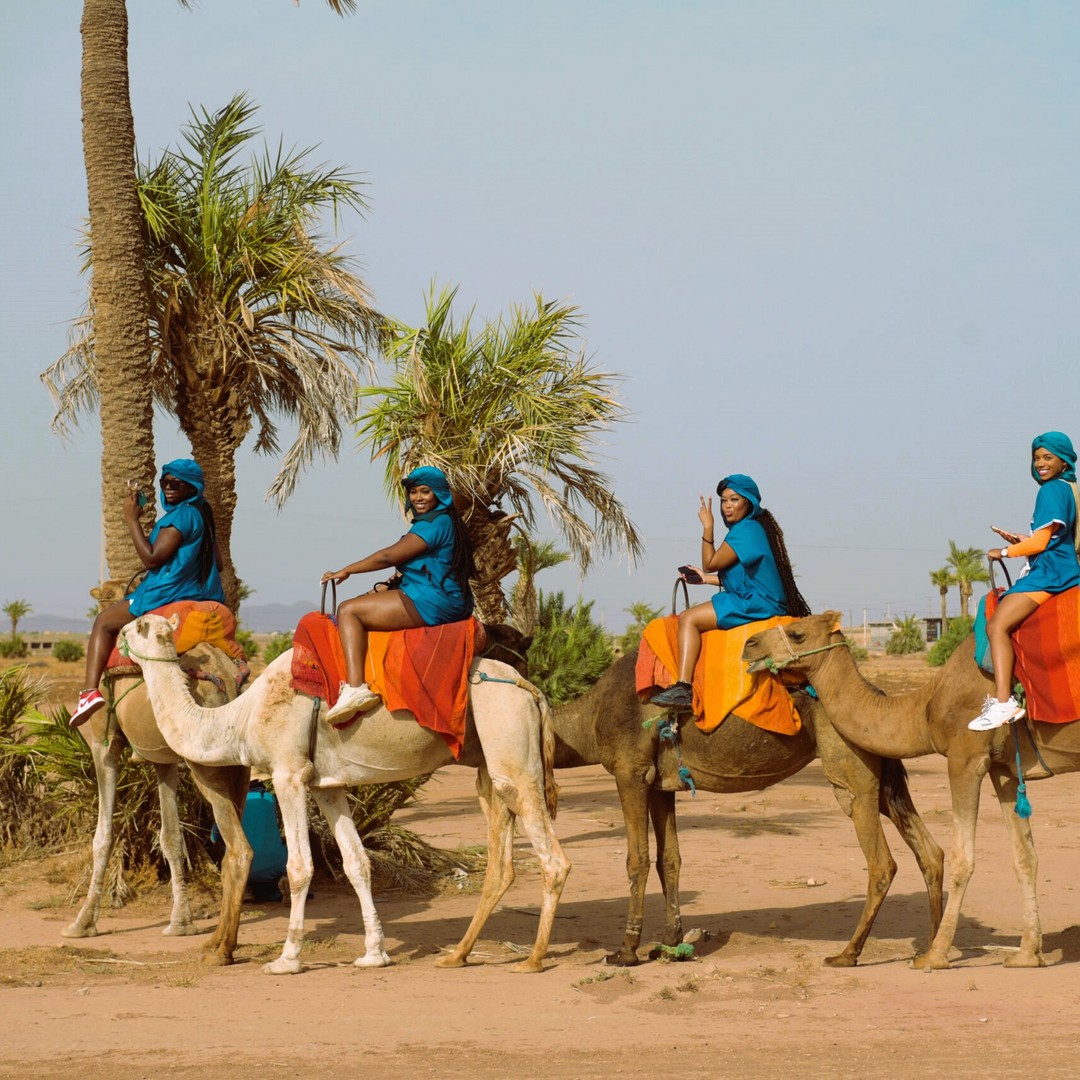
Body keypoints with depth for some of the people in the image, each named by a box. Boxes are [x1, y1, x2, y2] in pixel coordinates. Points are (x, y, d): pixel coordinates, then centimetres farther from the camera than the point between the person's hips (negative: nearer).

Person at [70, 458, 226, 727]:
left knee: (104, 622, 4)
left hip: (167, 598, -9)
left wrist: (132, 520, -15)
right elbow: (217, 563, 18)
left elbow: (152, 558, -19)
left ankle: (90, 690, -13)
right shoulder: (203, 514, 12)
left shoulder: (181, 516, -15)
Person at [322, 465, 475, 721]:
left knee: (348, 611, -15)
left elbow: (389, 556, -14)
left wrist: (345, 571, -5)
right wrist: (390, 586, 13)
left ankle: (355, 687, -31)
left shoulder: (434, 524, -13)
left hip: (431, 603, -12)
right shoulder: (443, 522, 20)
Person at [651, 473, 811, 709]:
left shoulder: (746, 530, -13)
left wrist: (707, 526, -6)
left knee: (688, 618, -19)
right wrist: (706, 578, 20)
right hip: (758, 601, 12)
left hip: (756, 604, -12)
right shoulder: (751, 528, 19)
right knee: (693, 618, 22)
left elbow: (711, 563, -11)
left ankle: (683, 688, -30)